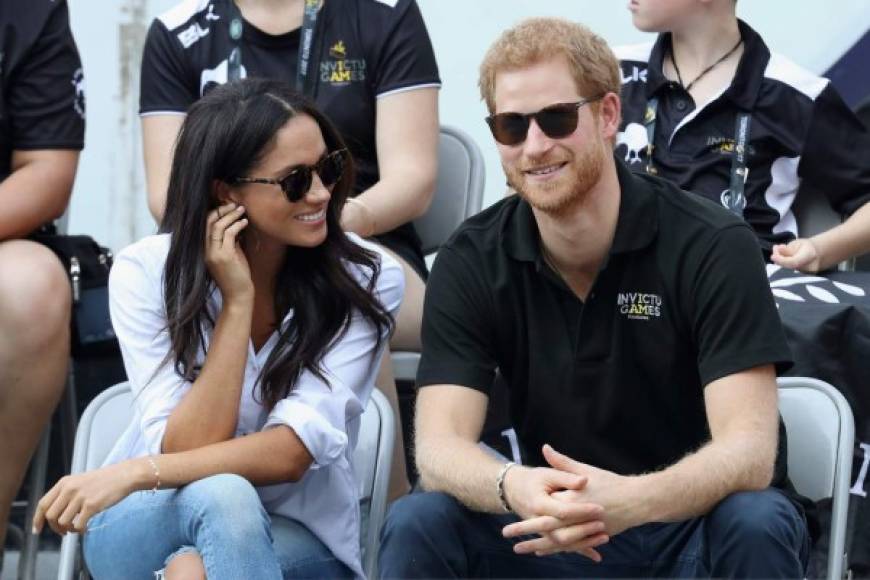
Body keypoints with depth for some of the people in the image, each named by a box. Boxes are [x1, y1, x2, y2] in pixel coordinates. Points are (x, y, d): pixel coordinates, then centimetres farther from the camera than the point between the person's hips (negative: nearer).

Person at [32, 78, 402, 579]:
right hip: (154, 525, 0)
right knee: (217, 496, -35)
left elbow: (292, 451, -20)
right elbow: (188, 449, -18)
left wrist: (136, 473, -29)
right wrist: (237, 301, -22)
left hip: (298, 537, 0)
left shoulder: (367, 278, -12)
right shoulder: (146, 271, -10)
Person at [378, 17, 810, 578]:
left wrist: (627, 501, -44)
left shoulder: (712, 247, -14)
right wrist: (511, 488, -39)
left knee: (756, 523, -35)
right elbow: (440, 443, -14)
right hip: (556, 527, 2)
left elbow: (748, 452, -23)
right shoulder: (471, 263, -5)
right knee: (416, 524, -24)